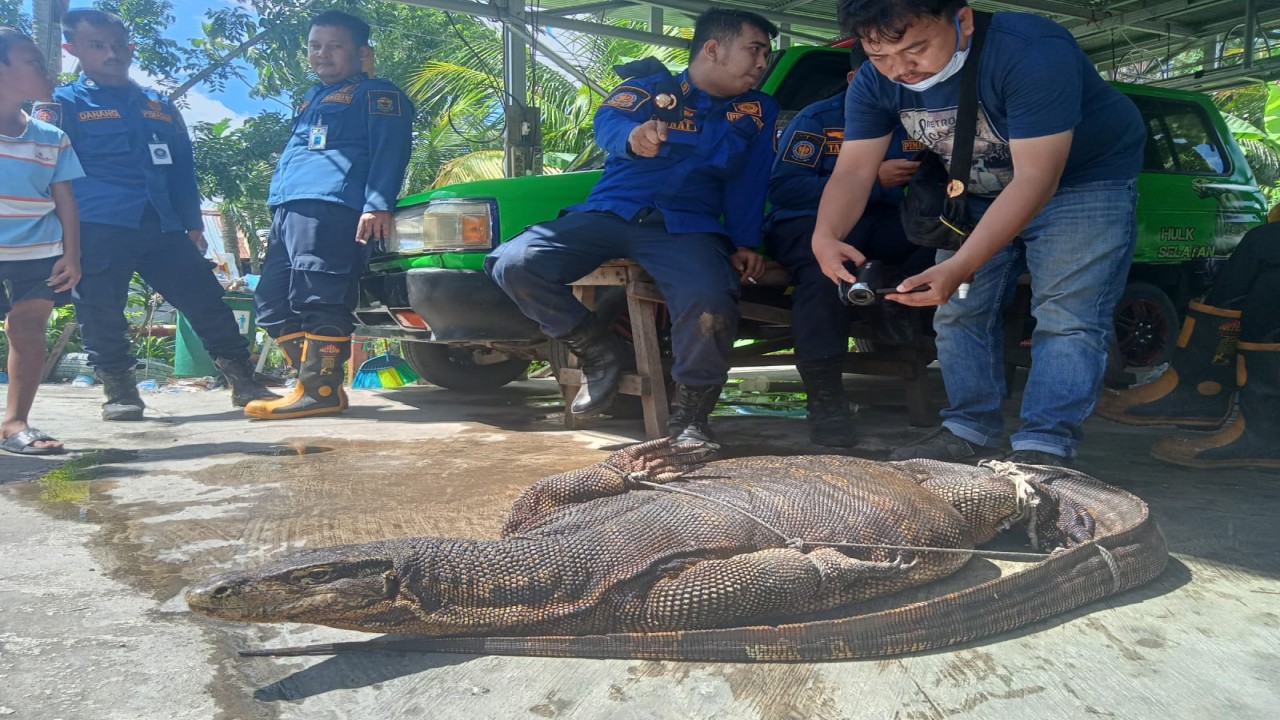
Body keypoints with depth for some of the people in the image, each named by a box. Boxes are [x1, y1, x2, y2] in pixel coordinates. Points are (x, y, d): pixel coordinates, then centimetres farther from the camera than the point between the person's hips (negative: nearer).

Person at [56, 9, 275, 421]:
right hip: (98, 229, -3)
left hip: (162, 228, 3)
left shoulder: (160, 108, 20)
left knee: (207, 301, -2)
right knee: (101, 316, -2)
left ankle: (244, 383, 3)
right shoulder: (65, 104, 7)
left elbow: (182, 171, 21)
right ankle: (119, 392, 12)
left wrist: (194, 225, 15)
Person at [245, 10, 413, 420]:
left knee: (318, 301, -17)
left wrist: (377, 203, -21)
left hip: (329, 207, -9)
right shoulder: (313, 98, 33)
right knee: (272, 303, 5)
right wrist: (278, 209, 27)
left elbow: (389, 151, -7)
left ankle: (319, 390, -15)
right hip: (288, 209, 10)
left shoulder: (376, 94, 7)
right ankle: (314, 381, 8)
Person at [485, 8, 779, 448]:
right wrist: (633, 136, -35)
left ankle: (689, 414, -8)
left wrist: (746, 243, -6)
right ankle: (600, 353, 0)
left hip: (687, 227, 0)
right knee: (513, 263, -22)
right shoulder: (647, 86, 9)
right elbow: (608, 122, -11)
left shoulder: (758, 110, 17)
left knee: (710, 302, -35)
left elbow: (750, 184, 10)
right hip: (608, 213, 1)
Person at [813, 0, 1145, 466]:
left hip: (1082, 180, -6)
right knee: (958, 311, 4)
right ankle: (970, 429, 15)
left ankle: (1044, 447, -14)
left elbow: (1036, 178, -38)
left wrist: (960, 267, -46)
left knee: (1066, 317, -18)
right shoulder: (874, 83, -16)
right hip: (981, 193, 6)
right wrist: (826, 236, -39)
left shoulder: (1033, 53, -35)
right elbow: (854, 170, -18)